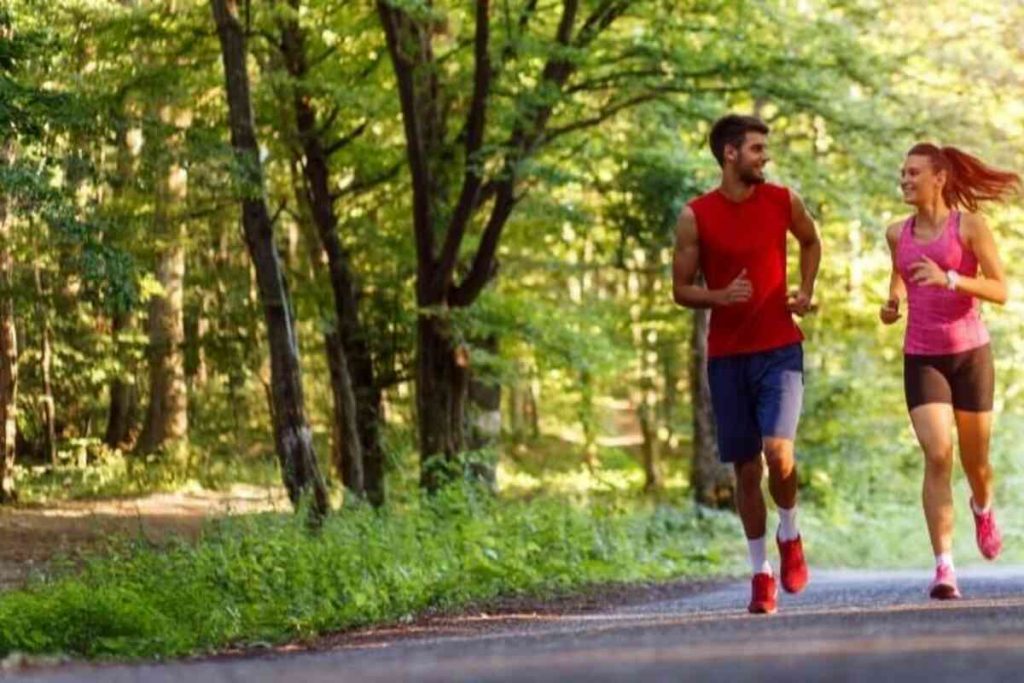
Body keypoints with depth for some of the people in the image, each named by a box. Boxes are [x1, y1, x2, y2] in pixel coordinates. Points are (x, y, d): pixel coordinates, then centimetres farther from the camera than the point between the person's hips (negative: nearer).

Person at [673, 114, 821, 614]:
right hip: (726, 355, 0)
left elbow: (811, 242, 23)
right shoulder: (696, 216, -4)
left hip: (779, 348, 0)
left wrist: (806, 290, 7)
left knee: (778, 450, -19)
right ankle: (761, 573, 17)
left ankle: (789, 536, 9)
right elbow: (681, 290, 1)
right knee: (746, 468, 4)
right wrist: (720, 296, -19)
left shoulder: (783, 201, 2)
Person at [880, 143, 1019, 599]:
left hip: (970, 352, -1)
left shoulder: (969, 226, -7)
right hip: (921, 357, 2)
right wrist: (892, 303, 5)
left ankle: (983, 509, 50)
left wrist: (949, 278, -25)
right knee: (937, 455, -16)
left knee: (975, 459, 12)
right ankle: (944, 566, -19)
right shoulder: (897, 234, 5)